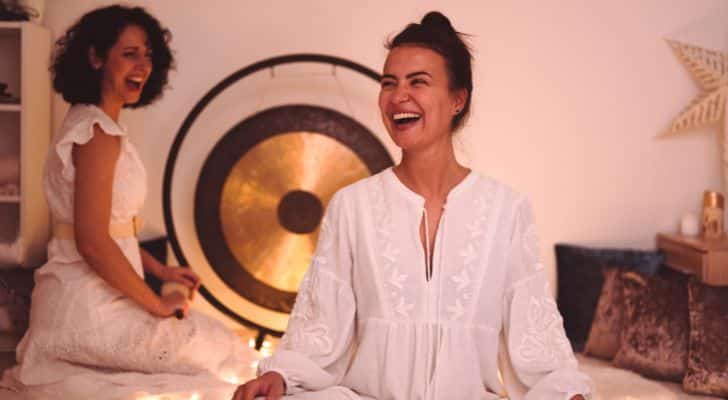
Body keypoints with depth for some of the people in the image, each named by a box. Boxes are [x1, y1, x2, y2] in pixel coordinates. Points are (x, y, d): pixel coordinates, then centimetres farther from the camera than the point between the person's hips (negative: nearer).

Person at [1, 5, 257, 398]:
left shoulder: (89, 122, 13)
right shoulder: (98, 134, -18)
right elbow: (92, 241, -25)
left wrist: (159, 269, 13)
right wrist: (157, 304, -15)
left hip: (86, 297, 10)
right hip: (89, 306, -9)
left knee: (217, 340, 20)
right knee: (228, 355, 0)